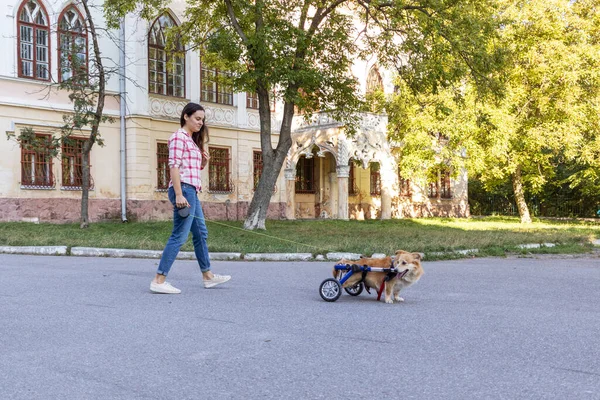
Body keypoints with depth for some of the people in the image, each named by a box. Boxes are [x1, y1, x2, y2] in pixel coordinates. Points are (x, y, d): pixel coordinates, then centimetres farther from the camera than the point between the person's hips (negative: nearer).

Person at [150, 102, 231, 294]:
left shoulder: (191, 140, 21)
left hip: (191, 191, 10)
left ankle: (208, 276, 28)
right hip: (183, 189, -10)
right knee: (179, 236, -11)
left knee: (201, 233, 16)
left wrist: (204, 162, 6)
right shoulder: (179, 137, -7)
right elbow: (174, 166, -17)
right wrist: (179, 194, -23)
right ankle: (159, 280, -8)